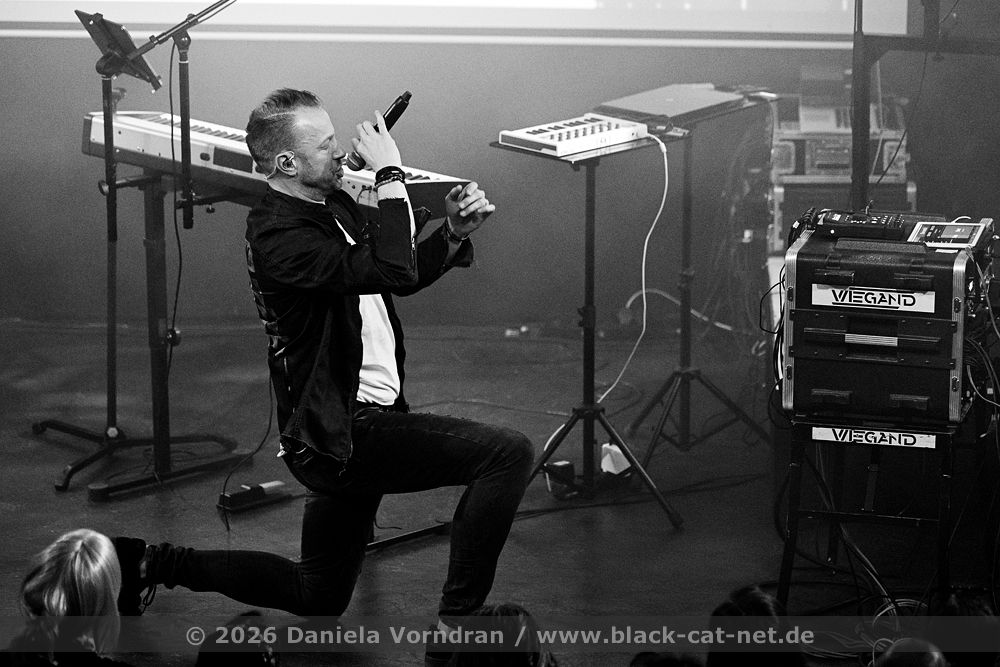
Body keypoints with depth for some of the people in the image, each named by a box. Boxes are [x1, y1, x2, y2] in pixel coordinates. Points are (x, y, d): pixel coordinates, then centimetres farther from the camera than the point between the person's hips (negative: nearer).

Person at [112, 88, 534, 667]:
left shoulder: (335, 205, 10)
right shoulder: (281, 235, -20)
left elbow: (406, 274, 21)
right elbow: (391, 271, -33)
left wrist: (455, 233, 2)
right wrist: (391, 175, -24)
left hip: (344, 429, 10)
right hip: (343, 433, -10)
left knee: (318, 599, 23)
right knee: (508, 453, -21)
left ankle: (156, 563, 25)